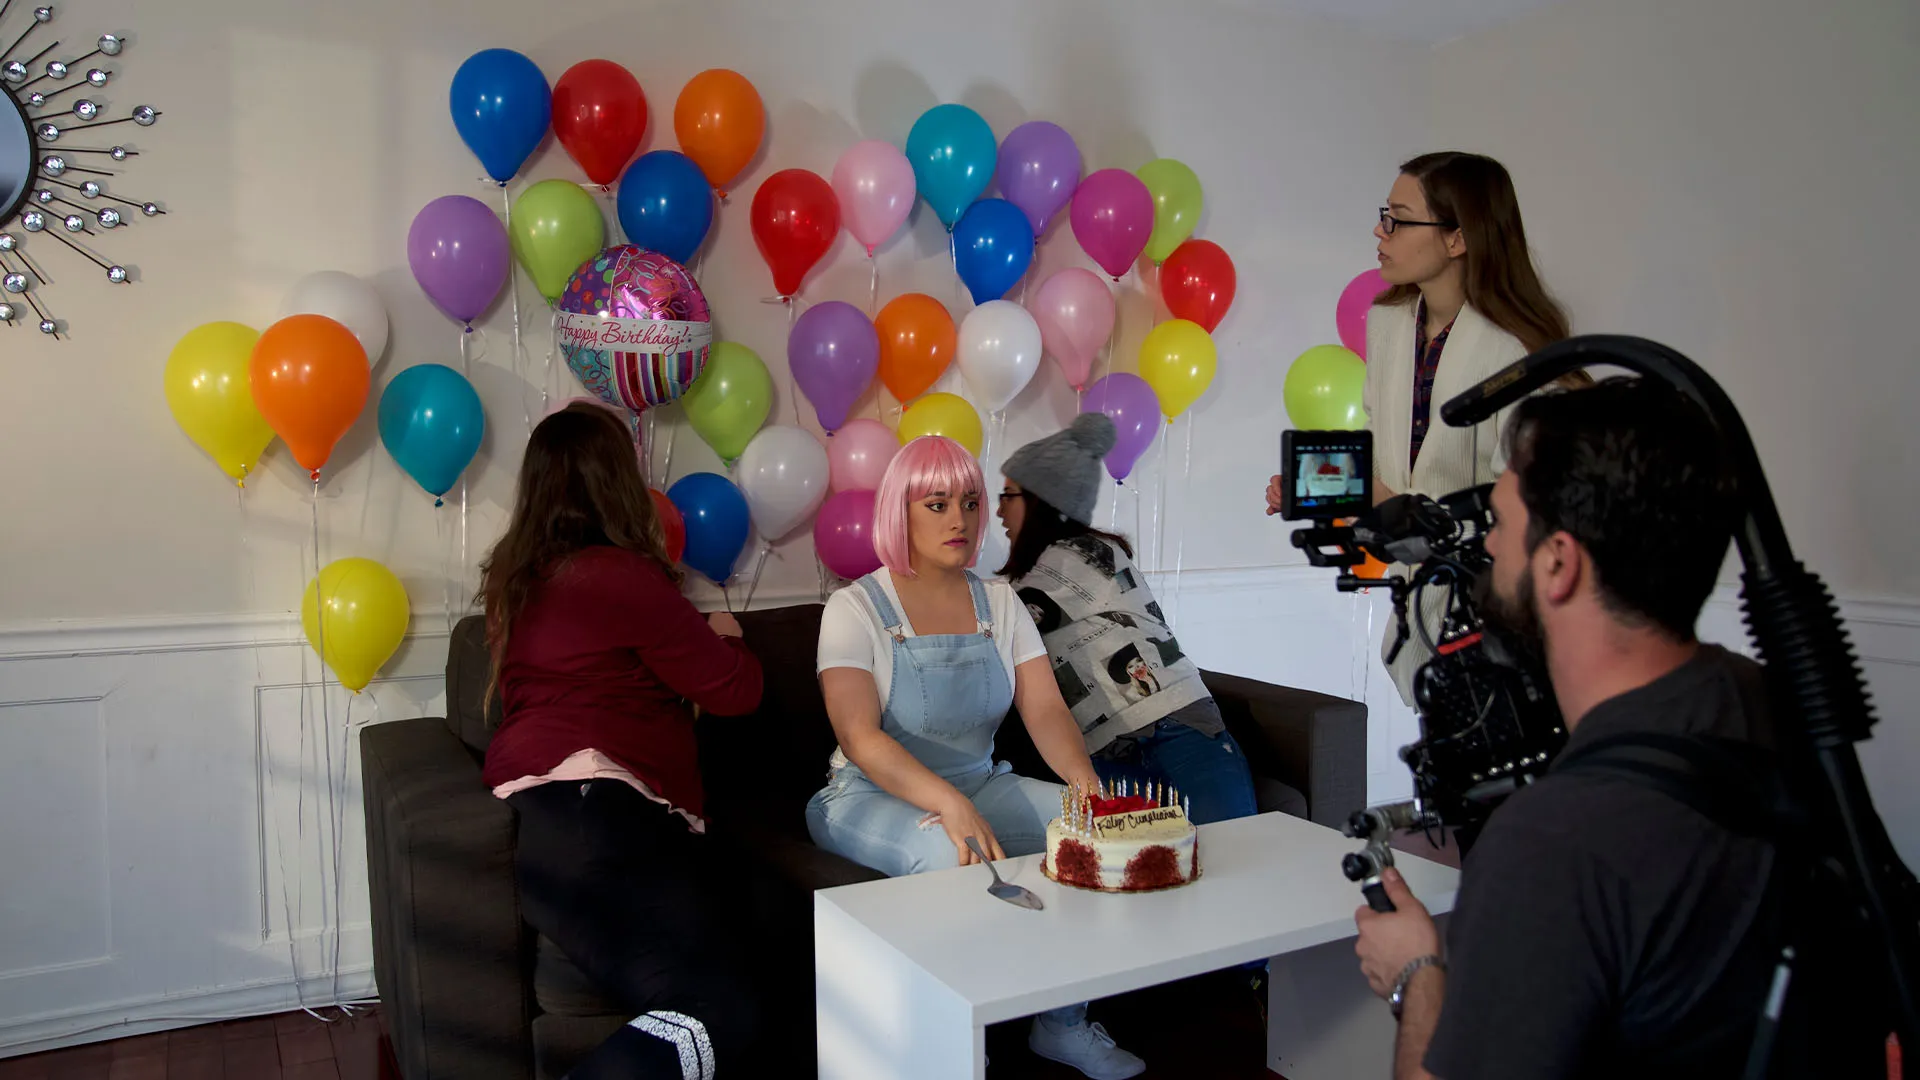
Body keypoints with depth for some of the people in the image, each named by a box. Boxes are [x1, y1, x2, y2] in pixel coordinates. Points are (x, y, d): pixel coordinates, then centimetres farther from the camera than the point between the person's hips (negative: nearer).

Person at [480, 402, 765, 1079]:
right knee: (718, 1016, -27)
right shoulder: (619, 575, -2)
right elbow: (735, 690, 4)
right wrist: (722, 637, 26)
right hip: (589, 811, -11)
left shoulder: (517, 578, 24)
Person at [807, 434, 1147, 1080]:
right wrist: (949, 805, -36)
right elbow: (860, 737, -21)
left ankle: (1063, 1023, 2)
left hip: (980, 785, 5)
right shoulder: (856, 609, -9)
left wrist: (1086, 782, -24)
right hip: (872, 797, -5)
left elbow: (1045, 710, -3)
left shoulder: (999, 603, 6)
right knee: (951, 853, -36)